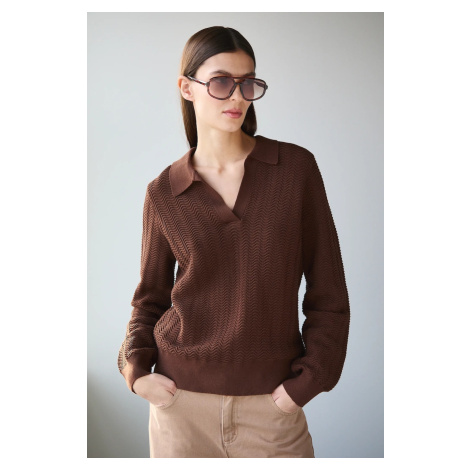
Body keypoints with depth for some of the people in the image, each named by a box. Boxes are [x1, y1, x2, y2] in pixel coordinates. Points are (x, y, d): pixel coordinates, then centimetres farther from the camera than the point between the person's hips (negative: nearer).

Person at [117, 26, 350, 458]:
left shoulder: (297, 167, -4)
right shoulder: (164, 193, -1)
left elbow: (329, 292, -1)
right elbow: (151, 296, 9)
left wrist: (307, 379, -6)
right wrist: (136, 368, -5)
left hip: (270, 401, 0)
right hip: (181, 396, 1)